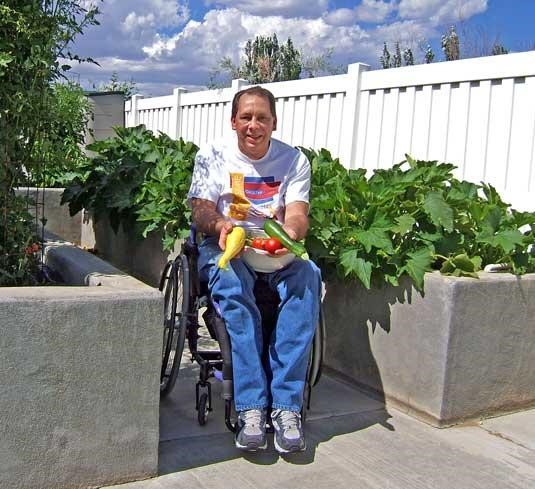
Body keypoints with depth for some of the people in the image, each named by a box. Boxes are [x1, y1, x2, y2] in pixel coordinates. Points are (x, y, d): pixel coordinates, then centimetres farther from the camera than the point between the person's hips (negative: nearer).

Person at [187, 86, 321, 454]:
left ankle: (287, 405, -33)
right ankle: (251, 406, -35)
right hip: (224, 245, -1)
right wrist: (221, 225, -29)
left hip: (277, 247, 2)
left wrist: (291, 233, -31)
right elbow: (201, 210, -4)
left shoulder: (294, 160, 7)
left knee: (307, 275, -33)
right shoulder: (212, 156, 5)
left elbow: (297, 214, -5)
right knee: (232, 282, -38)